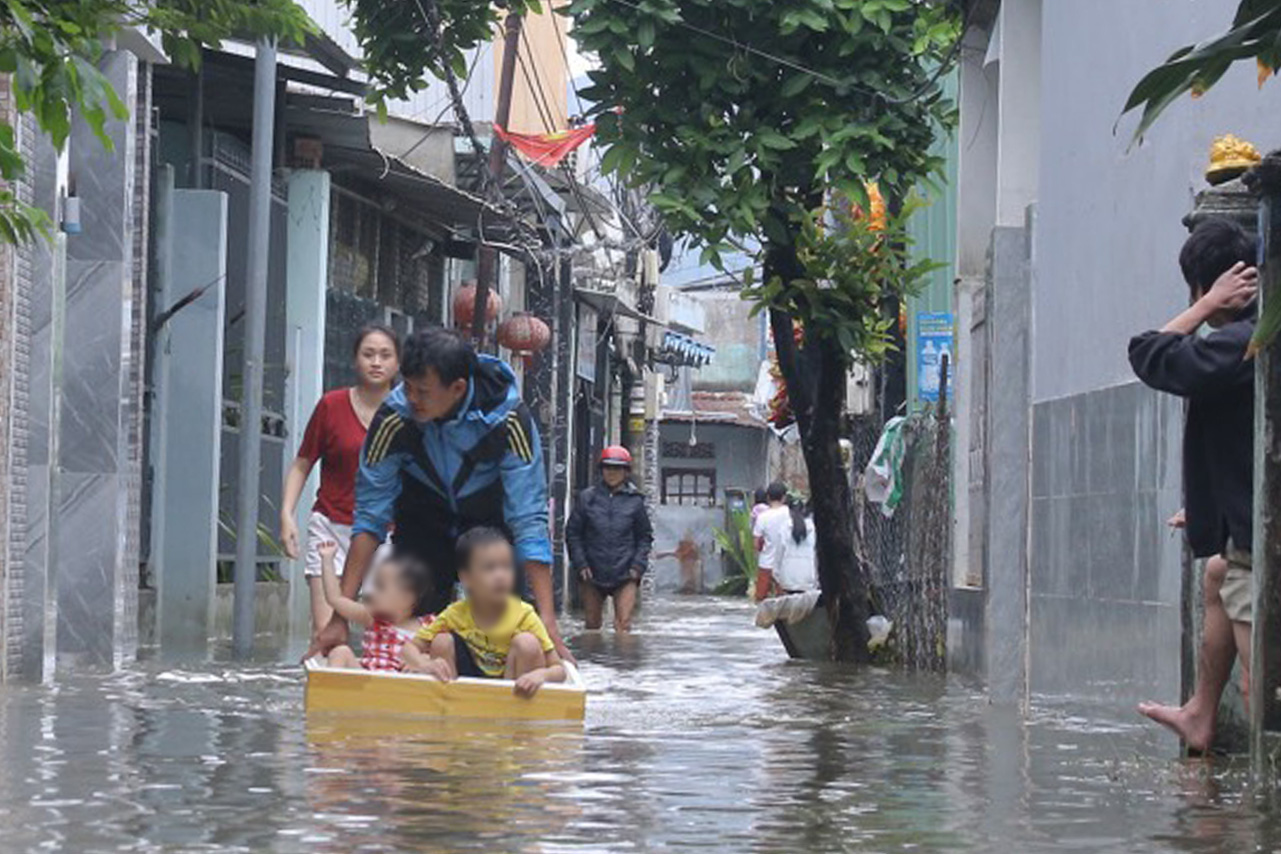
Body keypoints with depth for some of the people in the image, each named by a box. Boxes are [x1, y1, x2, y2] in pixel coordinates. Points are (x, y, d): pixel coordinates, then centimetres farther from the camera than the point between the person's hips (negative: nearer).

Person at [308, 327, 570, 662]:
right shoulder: (393, 417, -27)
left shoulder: (509, 418, -29)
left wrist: (547, 622, -37)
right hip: (423, 529, 1)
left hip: (491, 526, -1)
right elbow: (369, 518, -23)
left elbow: (529, 521, -30)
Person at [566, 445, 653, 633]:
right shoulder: (587, 498, 3)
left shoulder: (635, 501, 3)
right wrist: (580, 564, -3)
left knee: (623, 624, -11)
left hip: (625, 575, -1)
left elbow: (645, 536, 11)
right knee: (592, 623, 11)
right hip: (593, 575, 1)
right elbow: (573, 533, 6)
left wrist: (638, 566, -1)